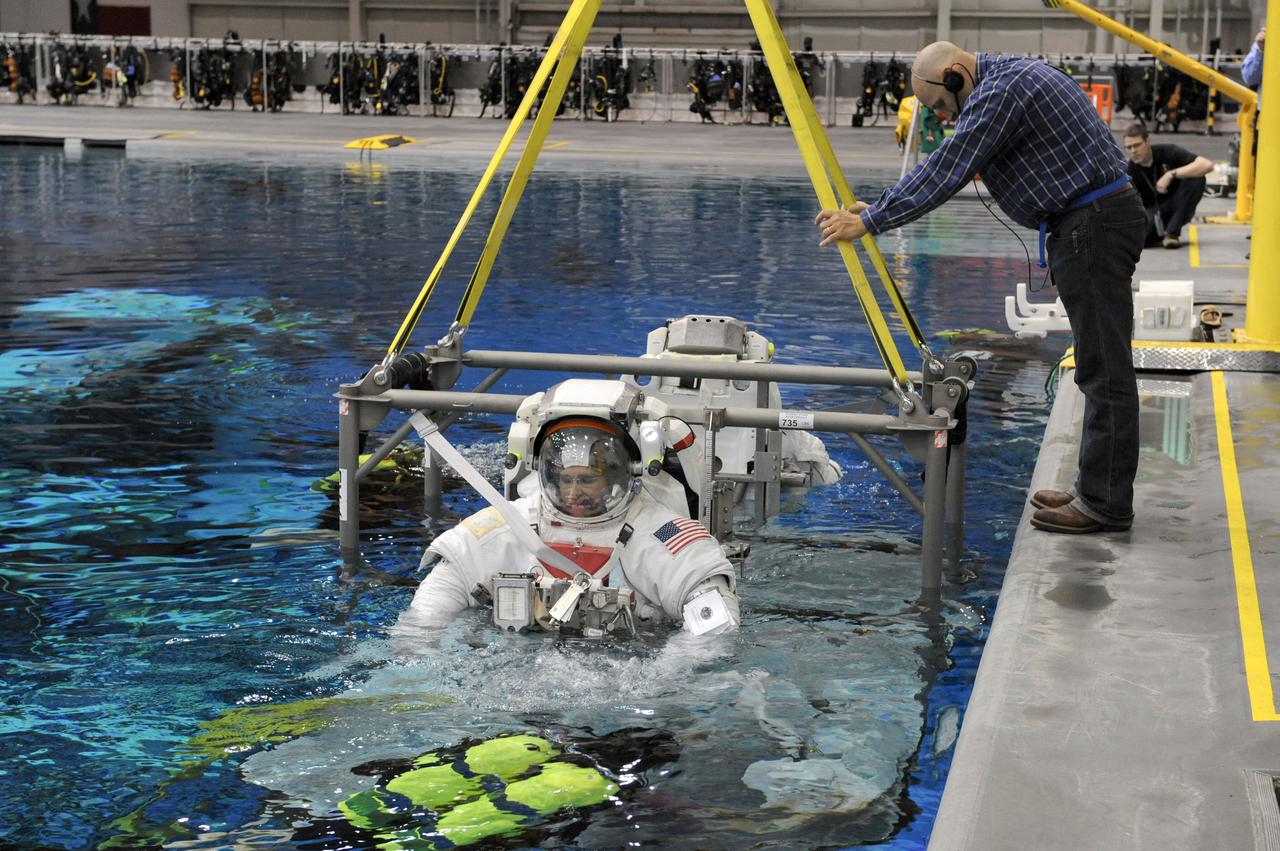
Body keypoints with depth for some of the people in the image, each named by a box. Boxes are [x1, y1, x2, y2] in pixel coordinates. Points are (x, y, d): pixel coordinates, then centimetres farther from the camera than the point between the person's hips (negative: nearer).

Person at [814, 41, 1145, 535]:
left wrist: (871, 221, -14)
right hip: (1092, 223, 11)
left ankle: (1105, 505, -3)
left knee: (1104, 368, -7)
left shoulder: (1001, 91, -16)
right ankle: (1097, 489, 21)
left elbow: (947, 171, -18)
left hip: (1094, 226, -11)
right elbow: (947, 165, 24)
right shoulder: (1010, 79, 18)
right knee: (1100, 366, 14)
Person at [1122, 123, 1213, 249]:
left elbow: (1207, 165, -29)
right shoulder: (1130, 171, -12)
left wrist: (1171, 174, -33)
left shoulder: (1168, 152, -16)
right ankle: (1160, 232, 2)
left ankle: (1172, 233, -20)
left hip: (1178, 208, 1)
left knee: (1196, 179, -29)